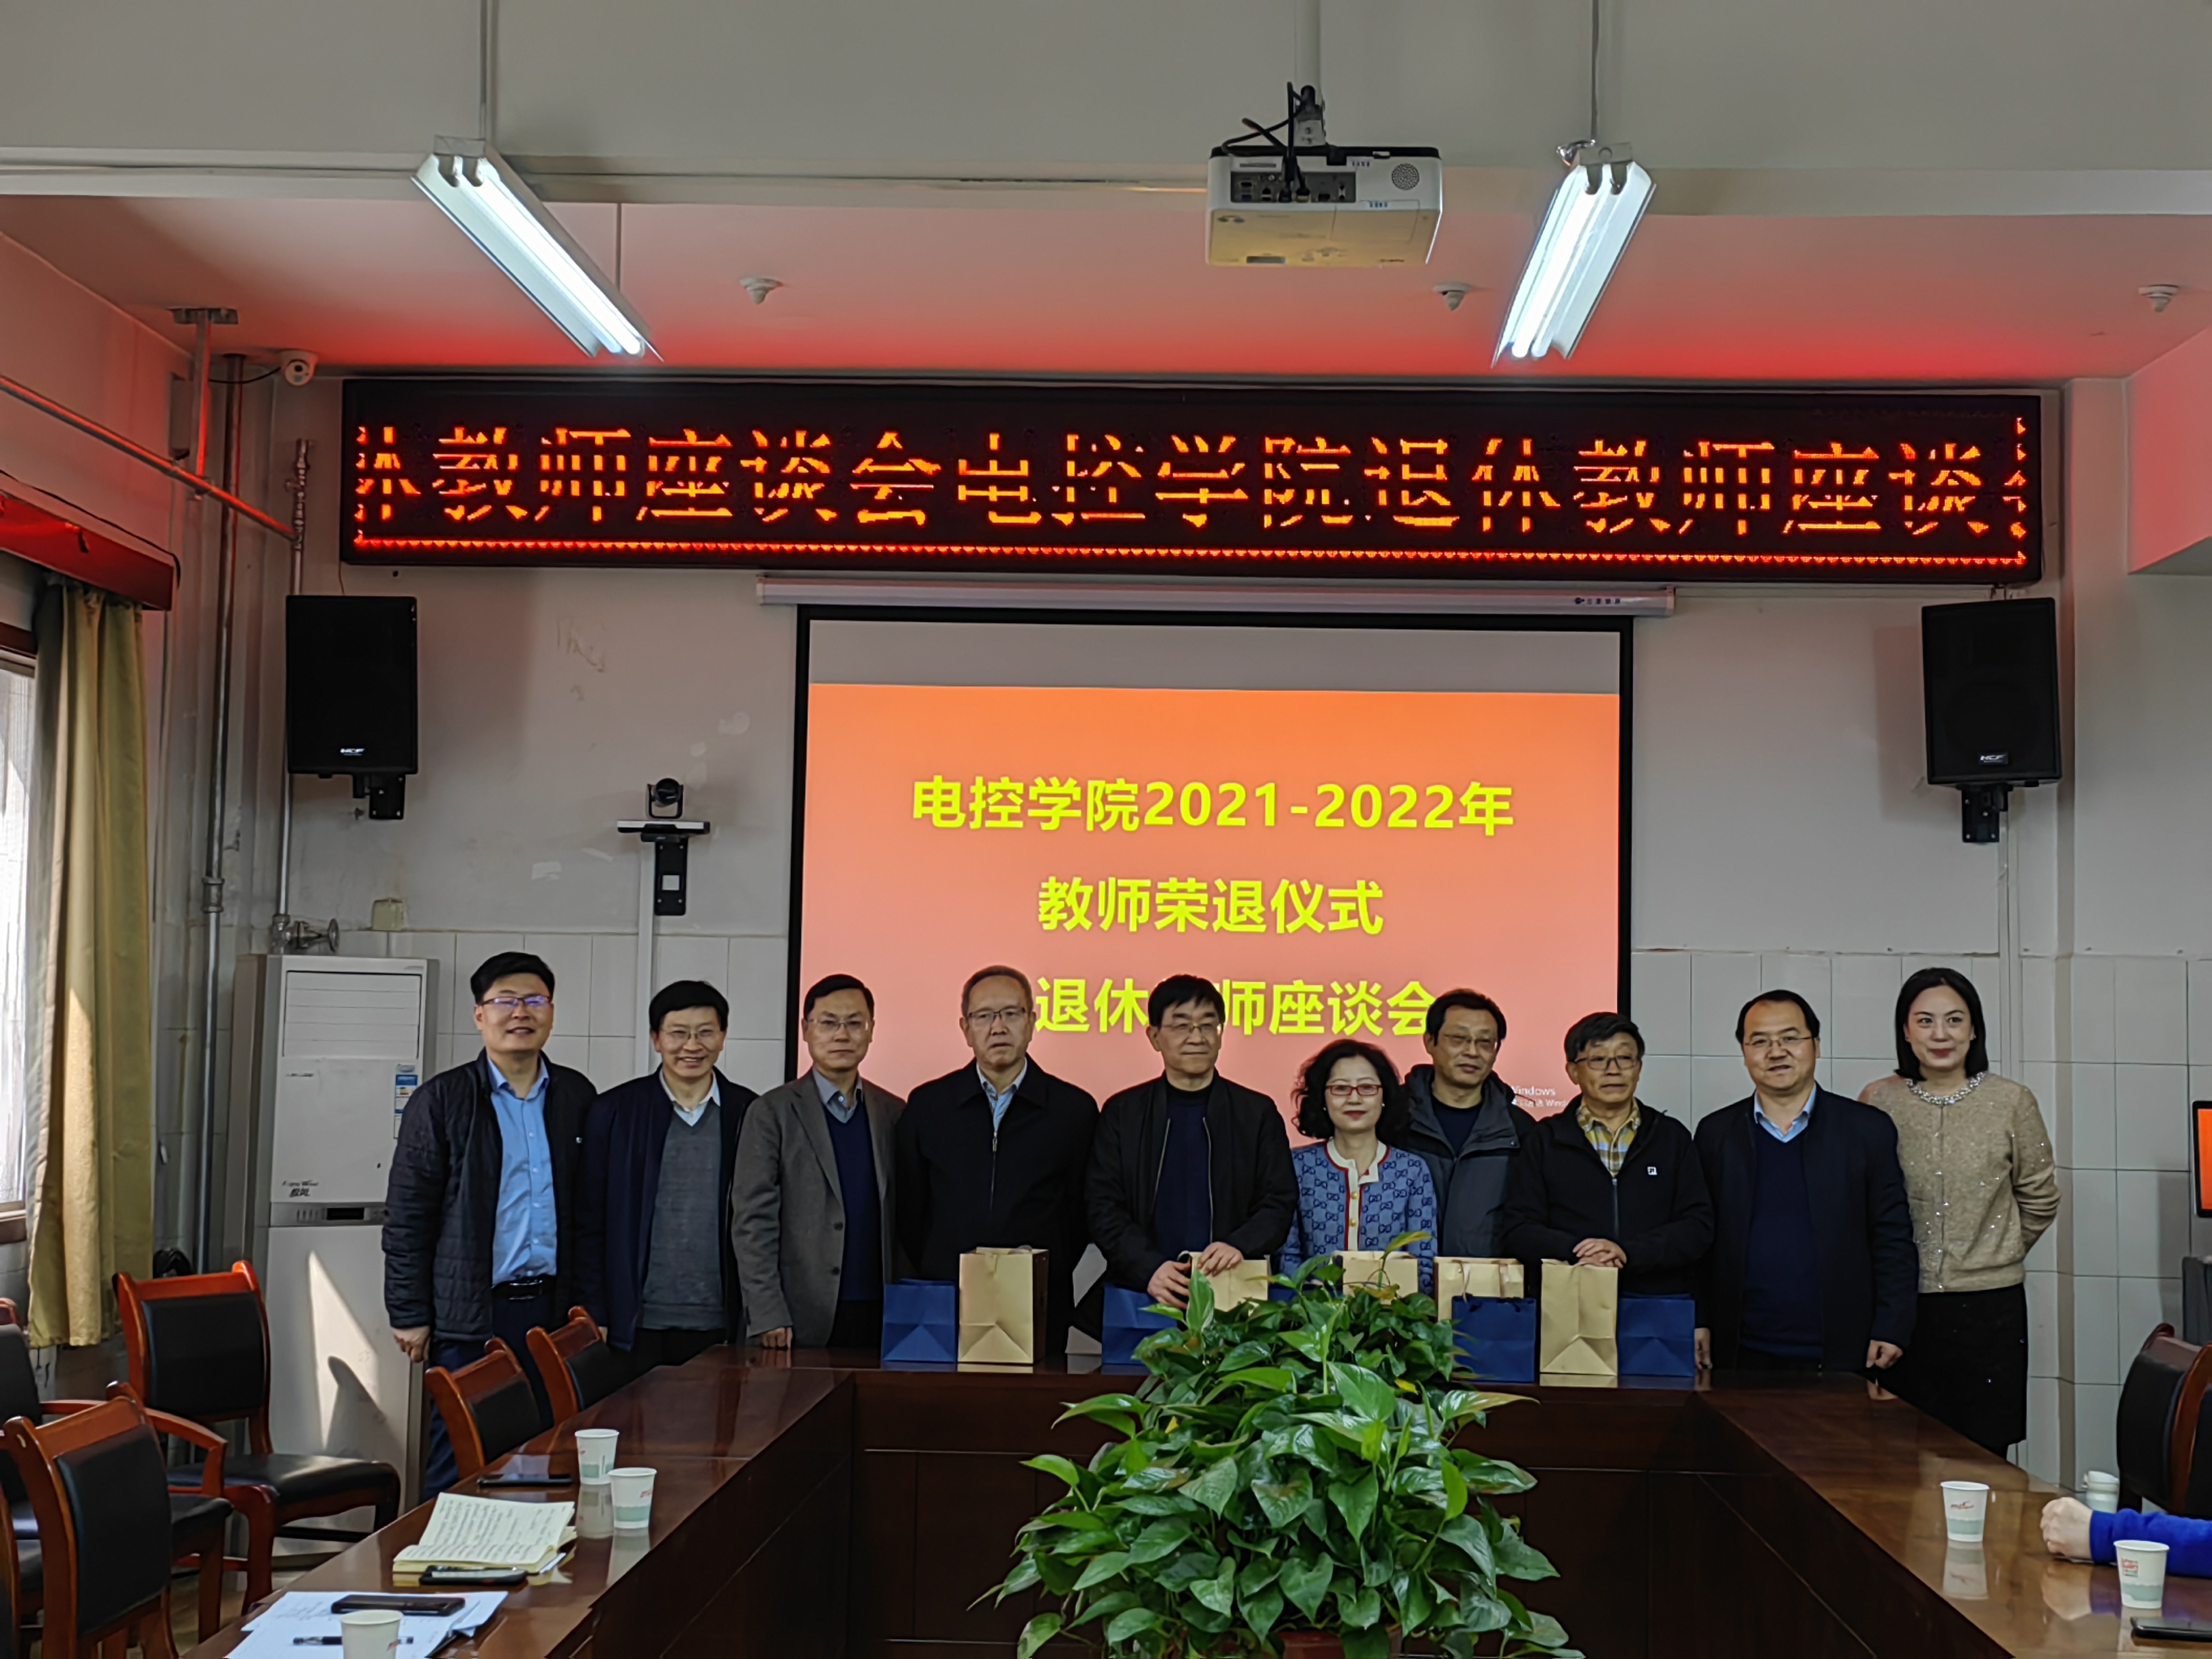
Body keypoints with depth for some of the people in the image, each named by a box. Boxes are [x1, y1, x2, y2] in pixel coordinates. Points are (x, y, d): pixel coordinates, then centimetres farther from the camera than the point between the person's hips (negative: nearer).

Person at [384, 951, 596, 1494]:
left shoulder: (578, 1098, 10)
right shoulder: (442, 1101, 0)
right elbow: (407, 1215, -1)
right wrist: (410, 1315, -4)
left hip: (553, 1307, 3)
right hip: (471, 1314, -3)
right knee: (458, 1461, -1)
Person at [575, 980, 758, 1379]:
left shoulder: (750, 1116, 6)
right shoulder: (612, 1113, 3)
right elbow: (590, 1224, 4)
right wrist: (594, 1318, -1)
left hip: (721, 1331, 1)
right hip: (637, 1331, -1)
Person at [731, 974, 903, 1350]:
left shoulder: (894, 1113, 12)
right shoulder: (773, 1112, 1)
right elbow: (753, 1220, -4)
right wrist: (767, 1316, -11)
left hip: (879, 1318, 3)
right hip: (804, 1321, -3)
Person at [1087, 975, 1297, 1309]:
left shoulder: (1258, 1112, 12)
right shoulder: (1122, 1113, 12)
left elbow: (1280, 1203, 10)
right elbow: (1104, 1208, 6)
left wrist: (1240, 1246, -11)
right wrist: (1150, 1267, -11)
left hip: (1233, 1290, 0)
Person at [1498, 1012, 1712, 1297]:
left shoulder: (1673, 1138, 15)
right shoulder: (1545, 1141, 13)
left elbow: (1698, 1227, 6)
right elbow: (1518, 1228, 6)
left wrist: (1628, 1253, -10)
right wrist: (1577, 1252, -12)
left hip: (1661, 1301, 1)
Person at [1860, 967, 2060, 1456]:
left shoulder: (2012, 1102, 1)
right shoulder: (1879, 1101, 1)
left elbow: (2039, 1199, 12)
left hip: (1989, 1305, 0)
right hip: (1901, 1304, 0)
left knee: (1984, 1457, 2)